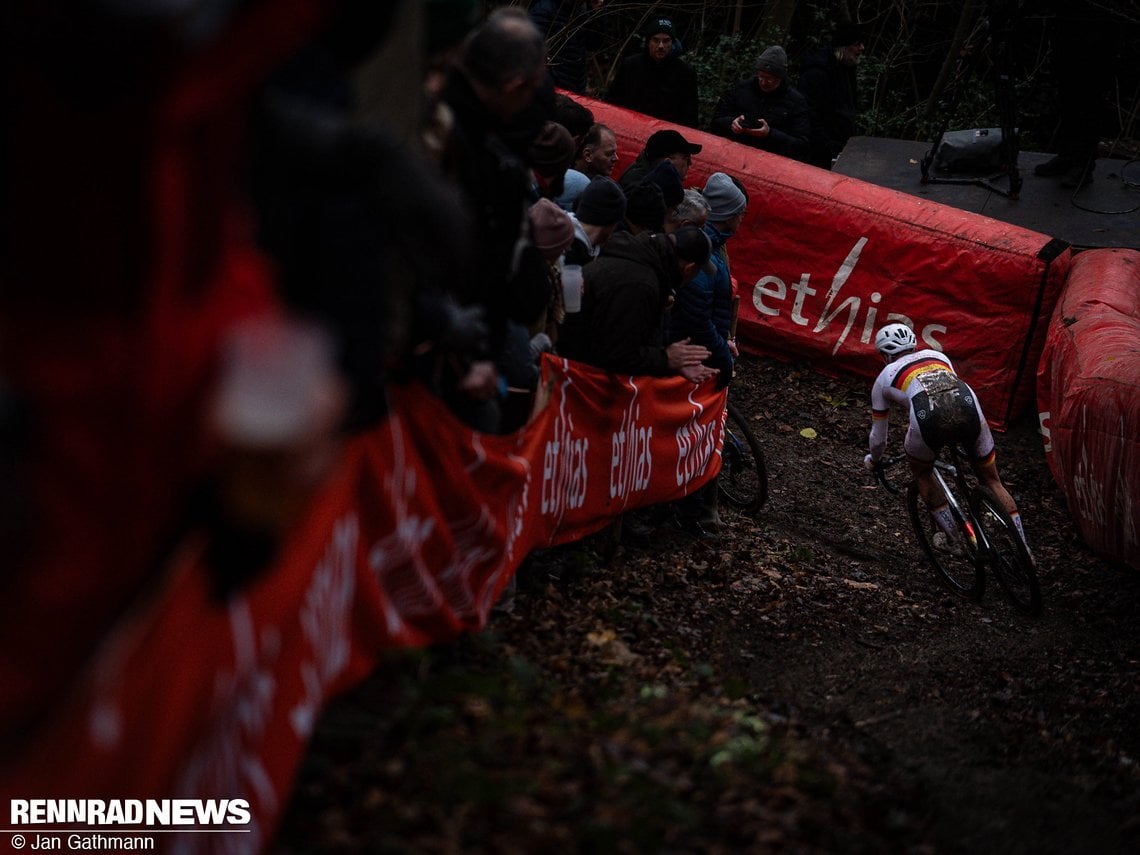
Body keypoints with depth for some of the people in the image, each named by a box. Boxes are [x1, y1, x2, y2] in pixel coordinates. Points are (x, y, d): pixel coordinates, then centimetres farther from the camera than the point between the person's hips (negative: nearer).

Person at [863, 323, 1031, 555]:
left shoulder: (884, 378, 31)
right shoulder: (936, 355, 38)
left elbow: (878, 436, 38)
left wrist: (873, 460, 59)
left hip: (929, 420, -2)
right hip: (970, 411, 3)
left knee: (920, 472, 31)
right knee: (992, 481, 21)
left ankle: (949, 533, 25)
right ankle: (1022, 547, 18)